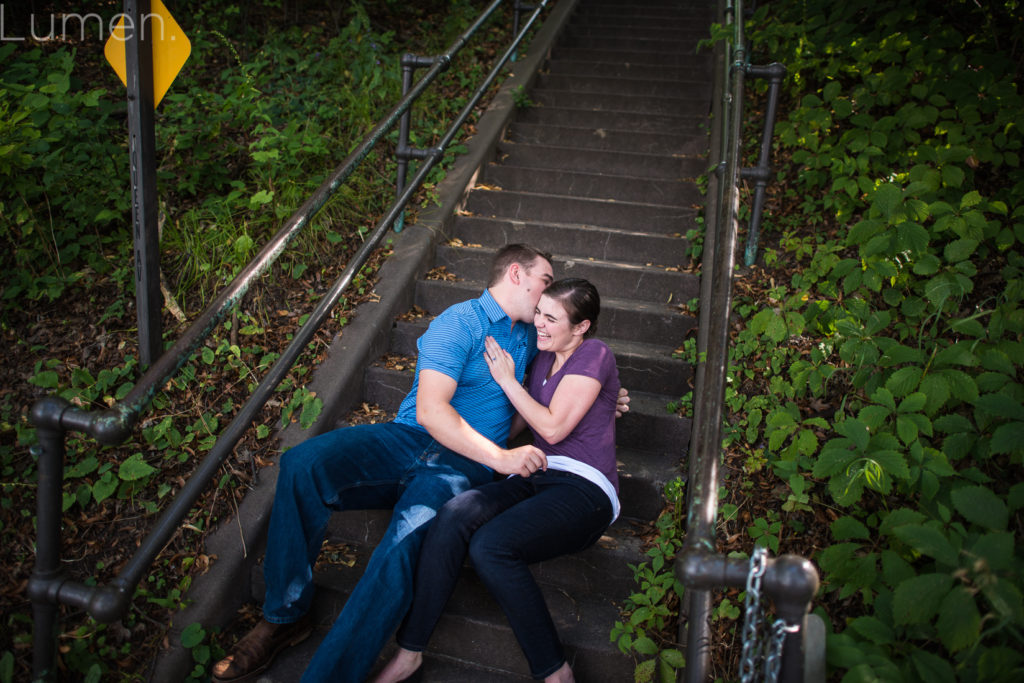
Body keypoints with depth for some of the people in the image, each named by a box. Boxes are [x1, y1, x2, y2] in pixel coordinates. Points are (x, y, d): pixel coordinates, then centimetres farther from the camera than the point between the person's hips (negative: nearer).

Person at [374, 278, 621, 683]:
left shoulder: (593, 355, -3)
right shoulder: (543, 358, 21)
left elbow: (553, 428, -9)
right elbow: (514, 422, 27)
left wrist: (506, 380, -2)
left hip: (584, 490, -7)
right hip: (537, 479, 7)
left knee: (490, 545, -32)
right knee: (455, 513, -24)